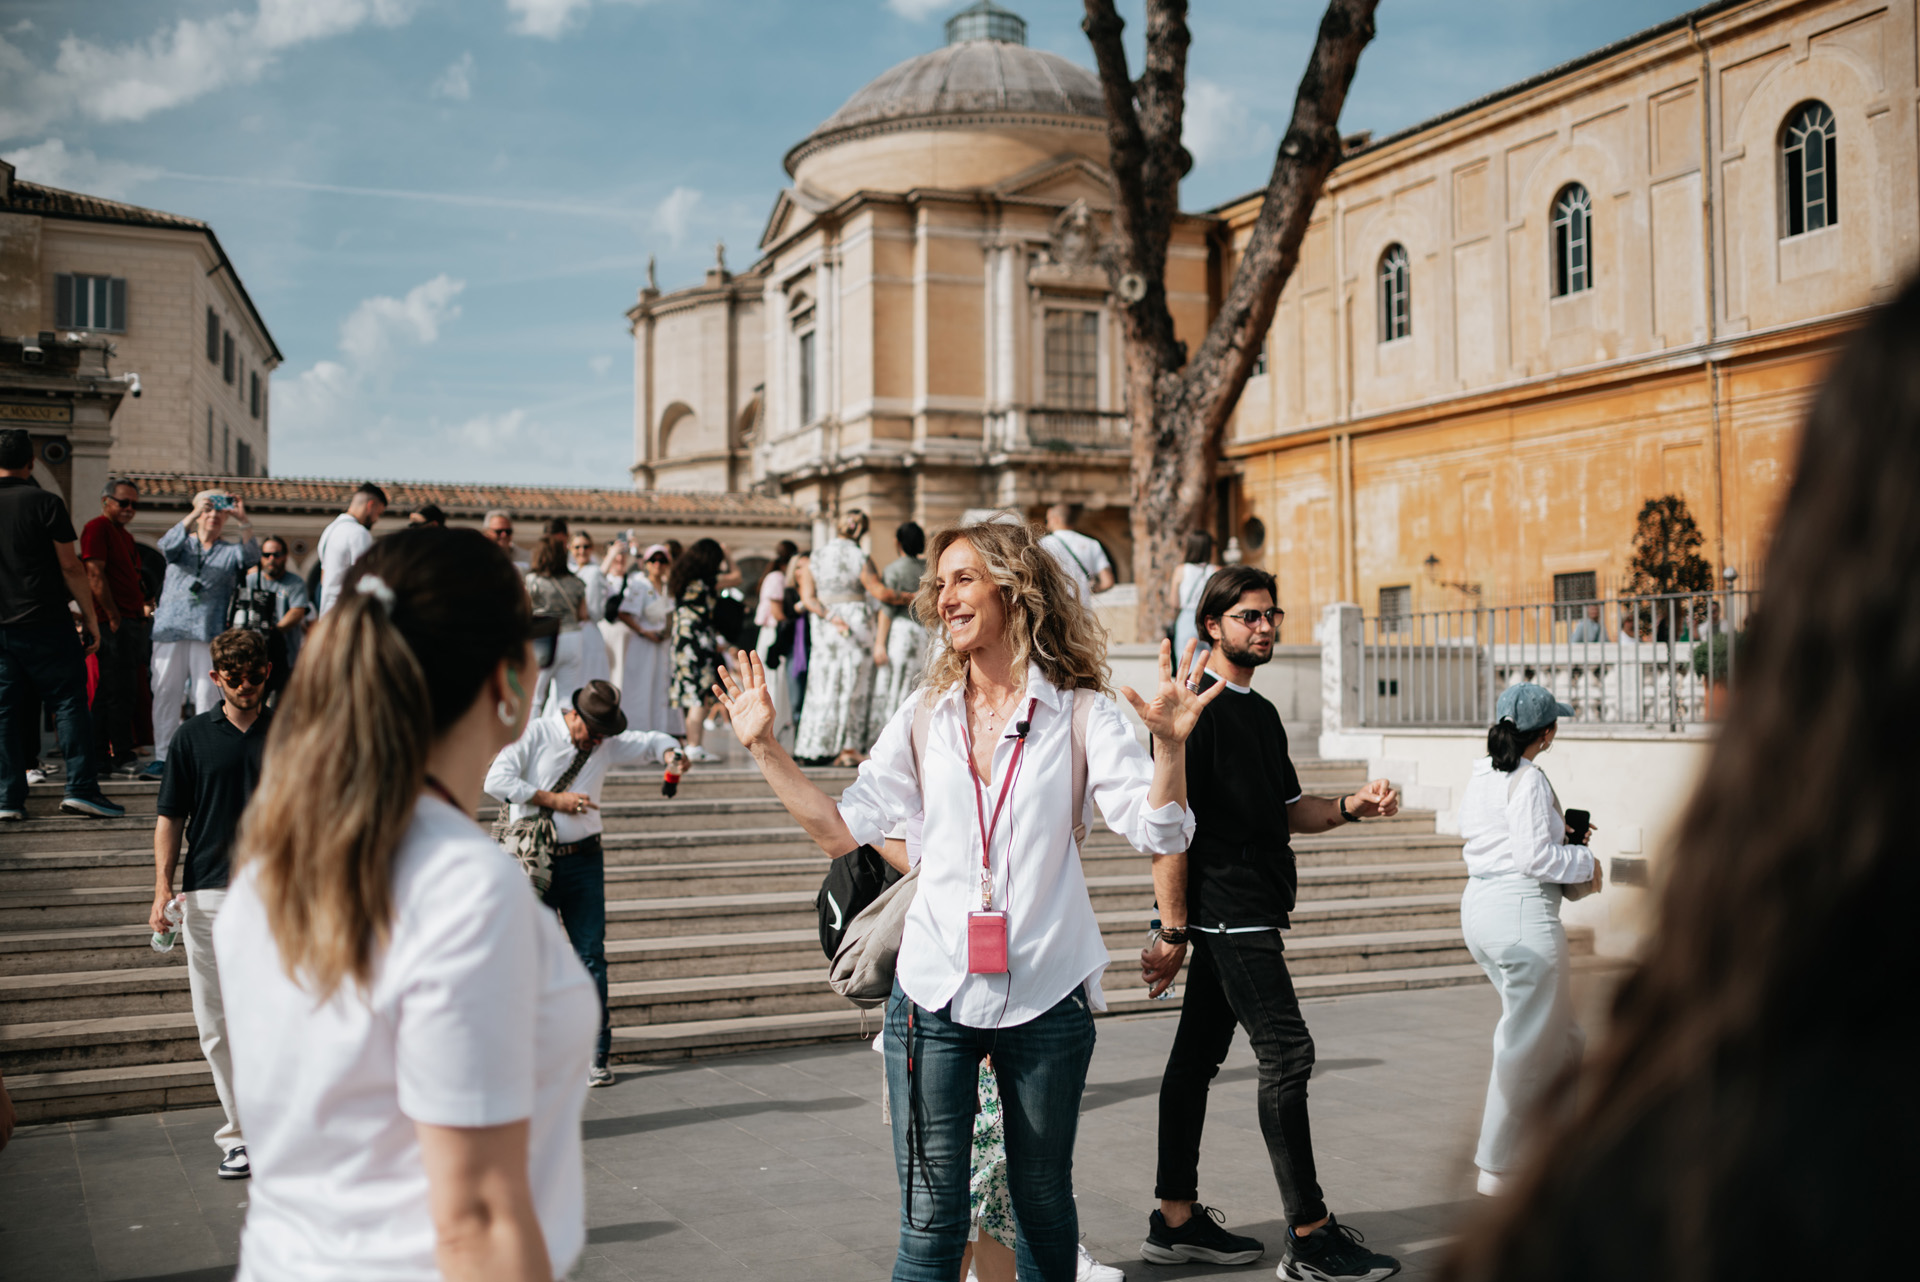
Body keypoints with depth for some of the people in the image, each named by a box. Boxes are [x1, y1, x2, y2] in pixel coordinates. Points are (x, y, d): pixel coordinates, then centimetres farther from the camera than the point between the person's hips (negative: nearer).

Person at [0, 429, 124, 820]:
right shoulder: (44, 503, -7)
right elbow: (71, 567, -7)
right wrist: (90, 617, -1)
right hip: (45, 623, -4)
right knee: (69, 702, 1)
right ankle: (81, 787, -5)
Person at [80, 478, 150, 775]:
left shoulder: (125, 536, 23)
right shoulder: (98, 527, -6)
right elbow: (95, 574, -13)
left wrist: (142, 609, 13)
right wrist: (113, 617, -16)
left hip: (133, 623, 10)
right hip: (114, 623, -10)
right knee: (119, 692, -8)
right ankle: (122, 757, -5)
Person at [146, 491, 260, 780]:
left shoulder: (230, 552, 16)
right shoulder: (183, 544, 17)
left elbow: (252, 556, -5)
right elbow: (167, 544, -6)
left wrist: (244, 521, -18)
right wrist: (193, 515, -18)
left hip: (210, 633, -1)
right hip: (171, 629, 1)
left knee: (209, 697, -5)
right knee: (165, 694, -1)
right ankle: (163, 757, 3)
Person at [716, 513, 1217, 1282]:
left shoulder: (1080, 715, -1)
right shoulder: (924, 721, 9)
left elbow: (1158, 833, -10)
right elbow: (842, 828, 9)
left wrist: (1170, 743, -27)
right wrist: (764, 746, 5)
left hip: (1046, 999, -1)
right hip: (935, 995, 2)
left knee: (1043, 1204, 14)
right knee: (931, 1217, 1)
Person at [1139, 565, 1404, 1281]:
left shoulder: (1260, 712, 18)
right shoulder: (1196, 708, -10)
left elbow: (1286, 813, 25)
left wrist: (1349, 807, 6)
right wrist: (1172, 931, -18)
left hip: (1247, 912, 9)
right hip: (1226, 911, -9)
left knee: (1199, 1054, 12)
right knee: (1286, 1053, -9)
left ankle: (1176, 1220, 19)